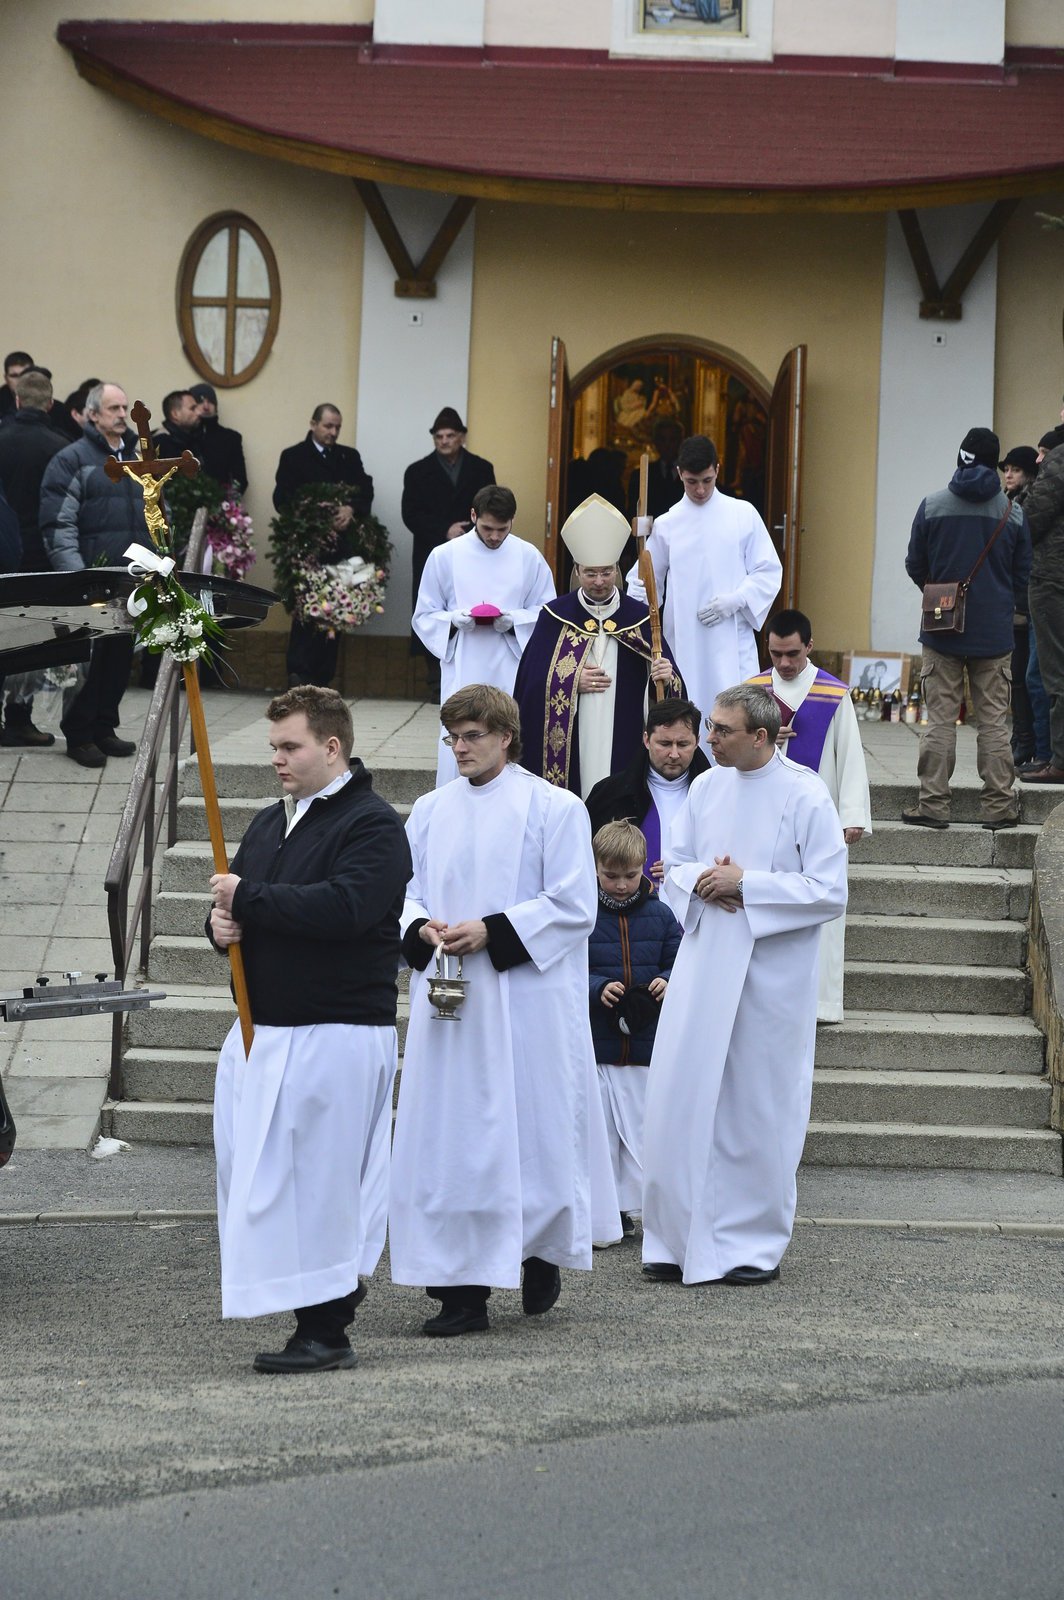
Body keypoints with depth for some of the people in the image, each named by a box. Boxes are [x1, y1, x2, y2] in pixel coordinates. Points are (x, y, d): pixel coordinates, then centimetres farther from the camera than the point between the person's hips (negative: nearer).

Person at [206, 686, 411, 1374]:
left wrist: (249, 898, -17)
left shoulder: (373, 824, -9)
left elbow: (343, 907, -24)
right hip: (261, 1028, 9)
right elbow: (237, 900, 24)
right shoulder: (271, 824, 18)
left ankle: (325, 1330, -2)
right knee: (253, 1174, 7)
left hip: (337, 1033, -8)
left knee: (319, 1178, -7)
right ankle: (338, 1284, 19)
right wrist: (223, 922, -1)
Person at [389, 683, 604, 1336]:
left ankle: (542, 1252, 26)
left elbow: (573, 905, -7)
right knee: (449, 1132, -1)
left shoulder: (554, 809, -3)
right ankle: (464, 1288, 2)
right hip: (447, 997, 4)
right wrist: (422, 928, -8)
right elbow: (404, 890, 15)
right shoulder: (431, 811, 11)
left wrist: (491, 932, -15)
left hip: (526, 1002, -4)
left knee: (531, 1128, 2)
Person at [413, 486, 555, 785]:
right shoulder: (444, 556, 2)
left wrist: (515, 620, -12)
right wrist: (454, 619, -14)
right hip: (463, 673, -1)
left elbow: (546, 614, 8)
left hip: (512, 673, 1)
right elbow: (424, 616, 7)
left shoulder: (528, 556, 3)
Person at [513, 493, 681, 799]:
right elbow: (530, 680, 3)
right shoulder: (555, 615, 5)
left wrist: (666, 676, -17)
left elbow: (669, 684, 4)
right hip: (567, 744, 0)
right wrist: (572, 682, -10)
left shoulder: (640, 616, 6)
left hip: (624, 744, 0)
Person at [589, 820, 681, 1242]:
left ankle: (627, 1204, 14)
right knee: (598, 1128, 2)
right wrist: (598, 988, -20)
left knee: (642, 1127, 5)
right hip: (594, 1044, -2)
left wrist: (668, 983, -13)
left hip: (646, 1045, 2)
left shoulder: (660, 915, 5)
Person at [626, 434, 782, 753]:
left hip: (733, 642, -1)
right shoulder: (667, 524, 8)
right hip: (683, 643, 1)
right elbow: (643, 583, 15)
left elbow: (769, 572, 6)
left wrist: (735, 600, -9)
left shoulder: (743, 515, 5)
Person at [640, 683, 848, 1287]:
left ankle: (755, 1245, 15)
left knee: (758, 1108, 3)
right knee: (682, 1098, 1)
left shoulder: (805, 796, -9)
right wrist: (701, 881, -10)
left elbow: (830, 893, -11)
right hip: (703, 963, 4)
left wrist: (745, 885, -16)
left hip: (771, 975, -4)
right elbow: (676, 866, 14)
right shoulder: (707, 787, 7)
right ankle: (680, 1239, 11)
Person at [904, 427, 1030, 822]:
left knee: (940, 719, 3)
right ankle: (998, 806, 6)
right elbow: (1023, 574, 6)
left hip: (942, 632, 0)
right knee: (994, 721, 5)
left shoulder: (932, 506, -4)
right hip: (995, 634, 1)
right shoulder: (1013, 513, -1)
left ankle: (933, 804, 2)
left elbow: (915, 566, 3)